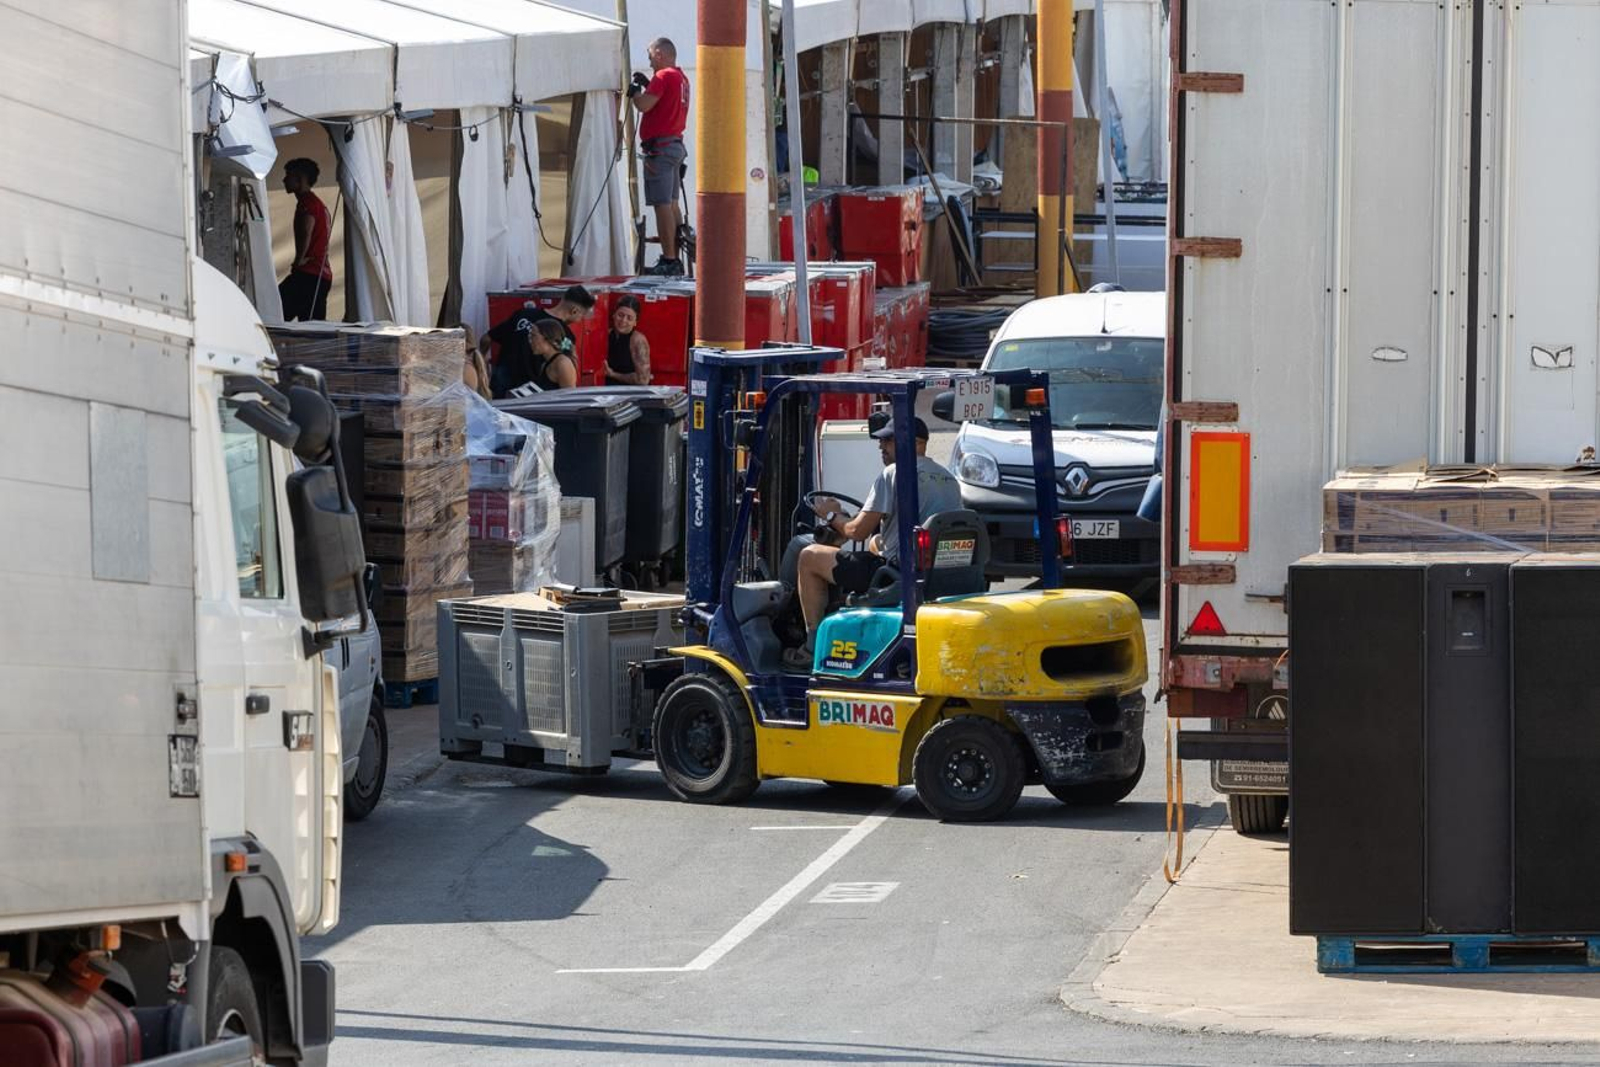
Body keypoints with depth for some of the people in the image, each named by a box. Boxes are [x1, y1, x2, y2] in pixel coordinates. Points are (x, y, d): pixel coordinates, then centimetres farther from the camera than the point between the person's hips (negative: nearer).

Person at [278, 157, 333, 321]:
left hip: (308, 274, -10)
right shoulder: (319, 204, 25)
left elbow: (305, 232, -24)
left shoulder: (307, 203, -7)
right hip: (323, 275, 10)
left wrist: (299, 261, -14)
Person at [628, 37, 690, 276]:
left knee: (662, 205, -10)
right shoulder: (682, 78, 16)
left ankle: (669, 260, -13)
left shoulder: (663, 76, -13)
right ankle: (674, 258, 16)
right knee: (671, 204, 13)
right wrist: (648, 85, 18)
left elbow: (644, 105, -20)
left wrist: (634, 91, -1)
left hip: (659, 147, -10)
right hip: (675, 144, 10)